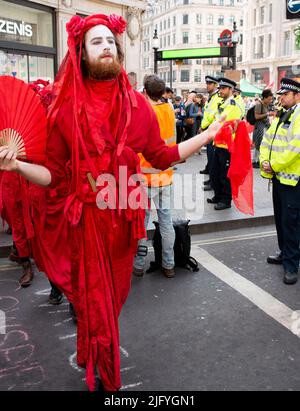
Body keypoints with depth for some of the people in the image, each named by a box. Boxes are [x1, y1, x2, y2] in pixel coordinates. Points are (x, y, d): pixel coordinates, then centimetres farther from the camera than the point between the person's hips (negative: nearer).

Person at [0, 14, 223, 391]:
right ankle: (104, 377, 34)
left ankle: (95, 357, 47)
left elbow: (161, 157, 7)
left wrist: (208, 134, 7)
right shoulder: (66, 109, -4)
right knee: (95, 299, 9)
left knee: (116, 293, 18)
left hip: (126, 215, 3)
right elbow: (54, 174, -3)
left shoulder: (137, 105, 2)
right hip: (87, 218, -2)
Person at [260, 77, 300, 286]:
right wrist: (264, 161, -3)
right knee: (281, 219, 17)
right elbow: (267, 140, 14)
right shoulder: (281, 116, 16)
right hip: (279, 176, 9)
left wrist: (275, 165, -15)